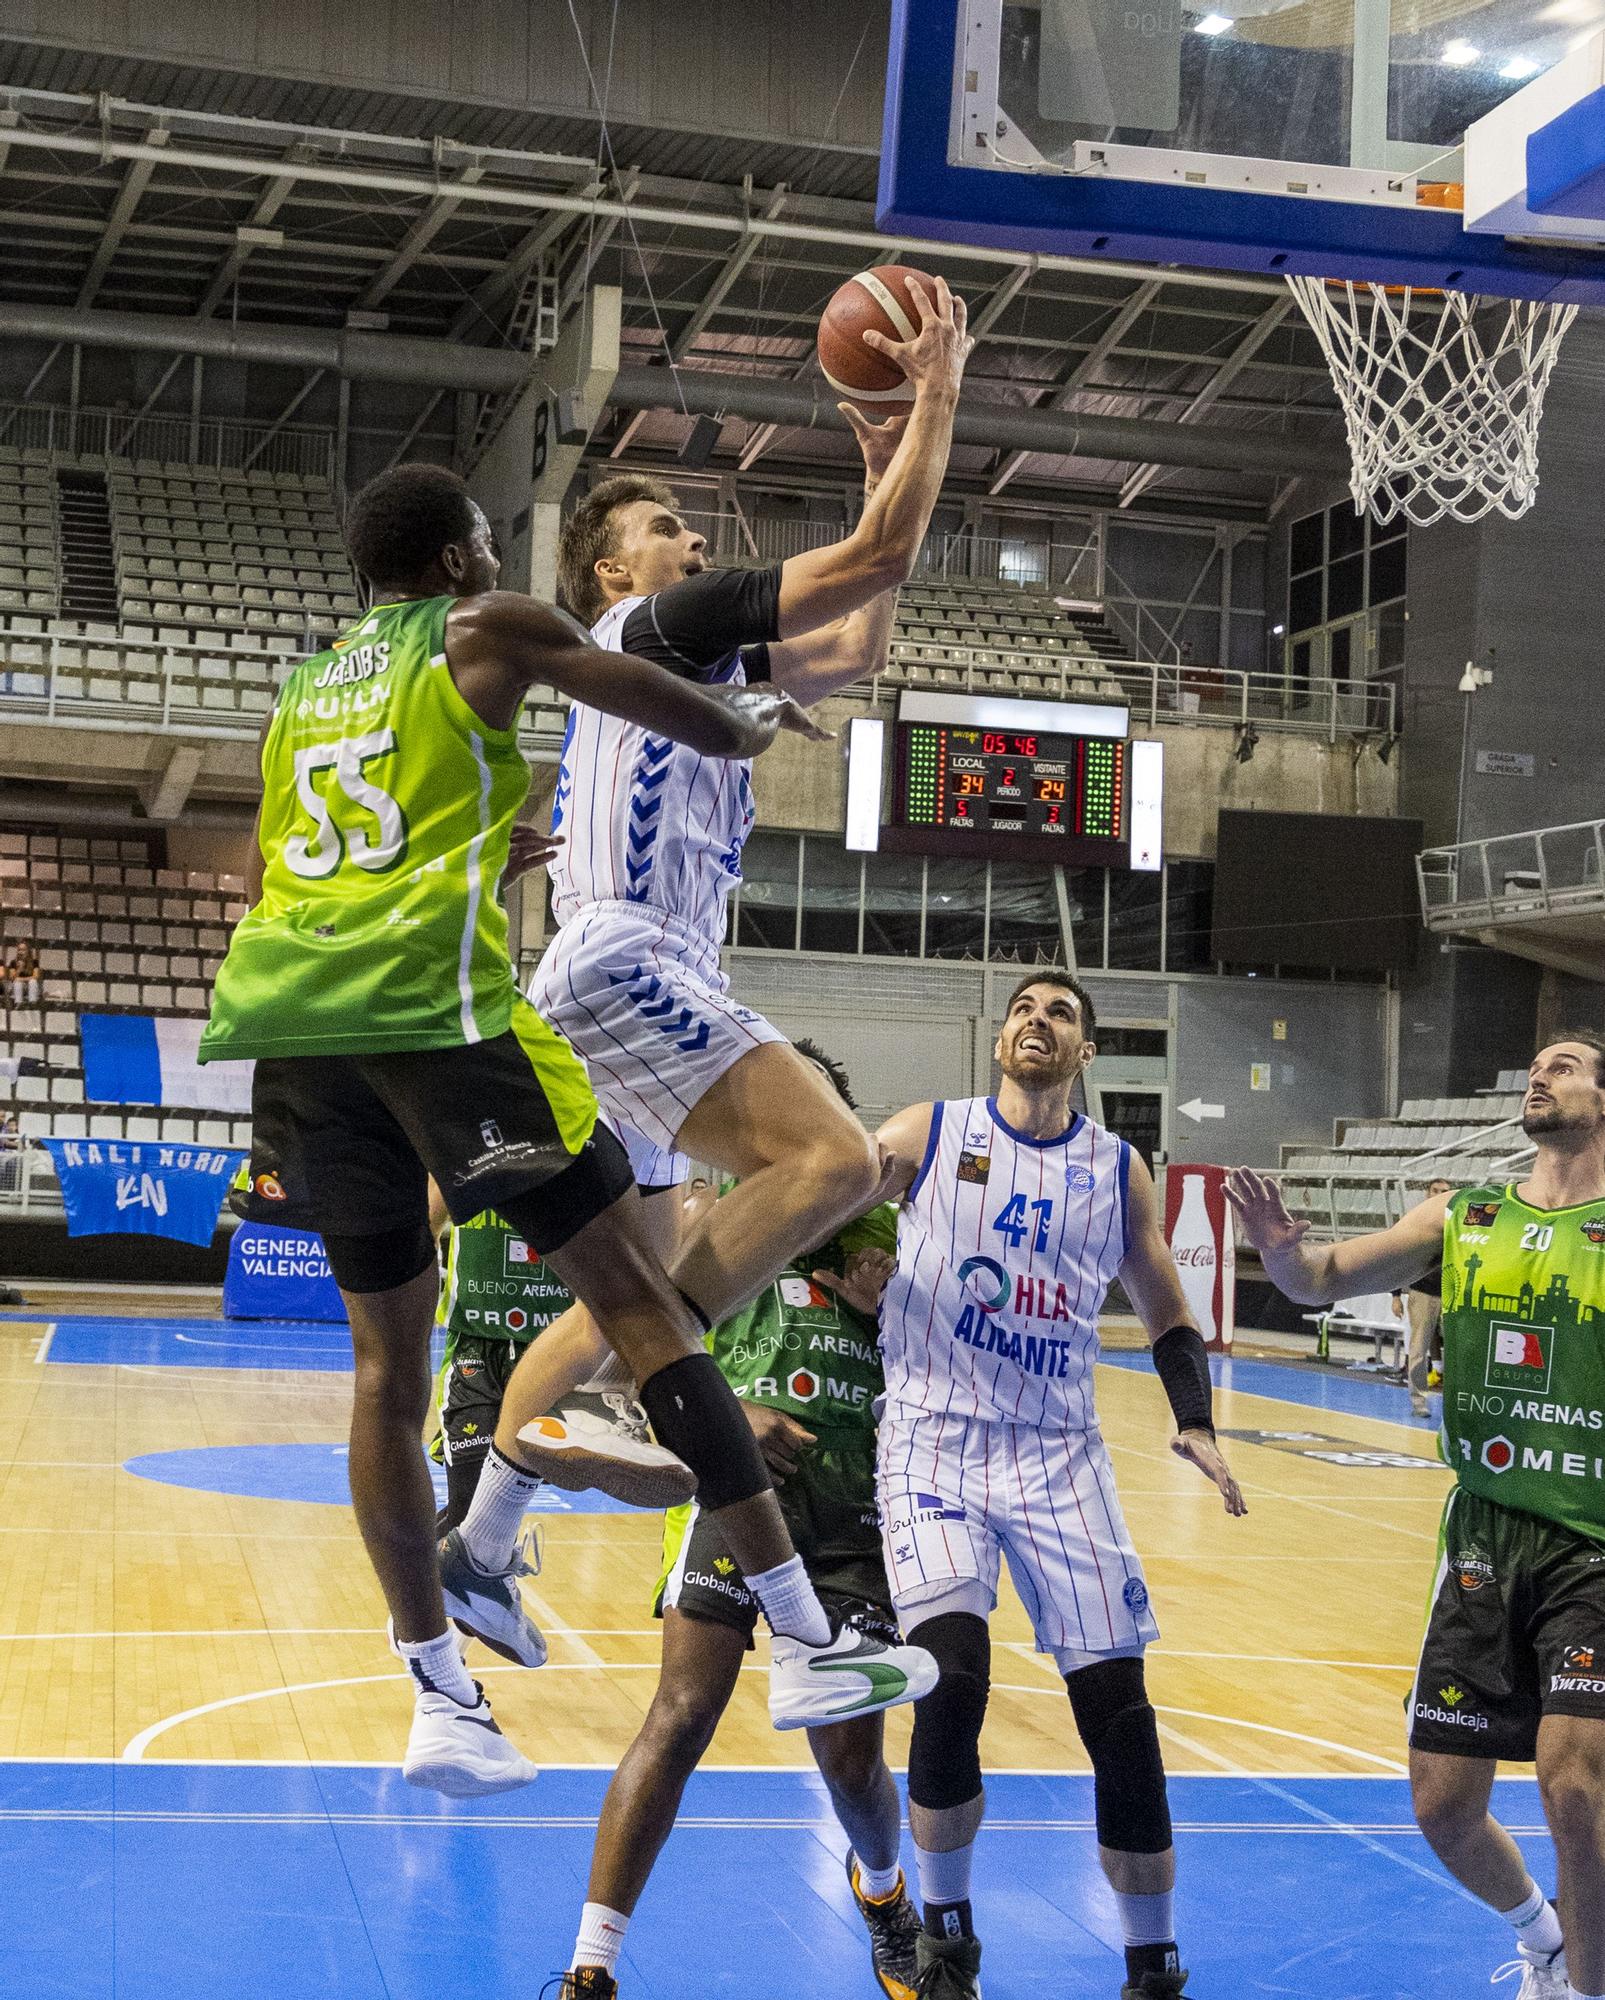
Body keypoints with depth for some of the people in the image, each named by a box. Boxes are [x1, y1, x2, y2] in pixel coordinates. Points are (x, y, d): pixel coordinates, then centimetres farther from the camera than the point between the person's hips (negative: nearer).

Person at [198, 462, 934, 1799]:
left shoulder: (304, 688, 27)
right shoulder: (487, 630, 9)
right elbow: (711, 730, 8)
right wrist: (764, 715, 30)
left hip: (295, 1018, 7)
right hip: (430, 999, -7)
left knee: (389, 1352, 13)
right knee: (634, 1288, -5)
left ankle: (441, 1700, 13)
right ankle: (807, 1642, -7)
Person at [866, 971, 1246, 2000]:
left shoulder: (1118, 1168, 8)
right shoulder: (928, 1133, 2)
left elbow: (1171, 1317, 15)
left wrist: (1197, 1422, 0)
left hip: (1059, 1451, 2)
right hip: (937, 1437, -2)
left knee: (1118, 1705, -3)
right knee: (953, 1672, -21)